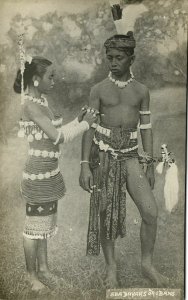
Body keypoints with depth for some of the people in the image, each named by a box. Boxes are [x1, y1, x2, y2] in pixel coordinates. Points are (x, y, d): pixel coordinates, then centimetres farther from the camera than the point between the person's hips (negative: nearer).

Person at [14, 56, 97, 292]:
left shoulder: (41, 102, 10)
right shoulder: (31, 105, -18)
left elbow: (57, 133, 12)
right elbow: (58, 137, -21)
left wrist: (77, 121, 3)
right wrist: (85, 124, -10)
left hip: (48, 173, 9)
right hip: (38, 174, -9)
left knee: (45, 222, 19)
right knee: (35, 225, 6)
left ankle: (43, 267, 35)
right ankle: (31, 275, 23)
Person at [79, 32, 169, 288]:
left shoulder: (141, 91, 6)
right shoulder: (99, 90, 2)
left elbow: (146, 129, 8)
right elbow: (89, 128, 0)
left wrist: (150, 166, 7)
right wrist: (85, 165, -7)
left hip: (130, 156, 1)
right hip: (103, 154, -1)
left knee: (151, 212, -8)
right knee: (105, 214, 6)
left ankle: (147, 264, 14)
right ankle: (111, 267, 25)